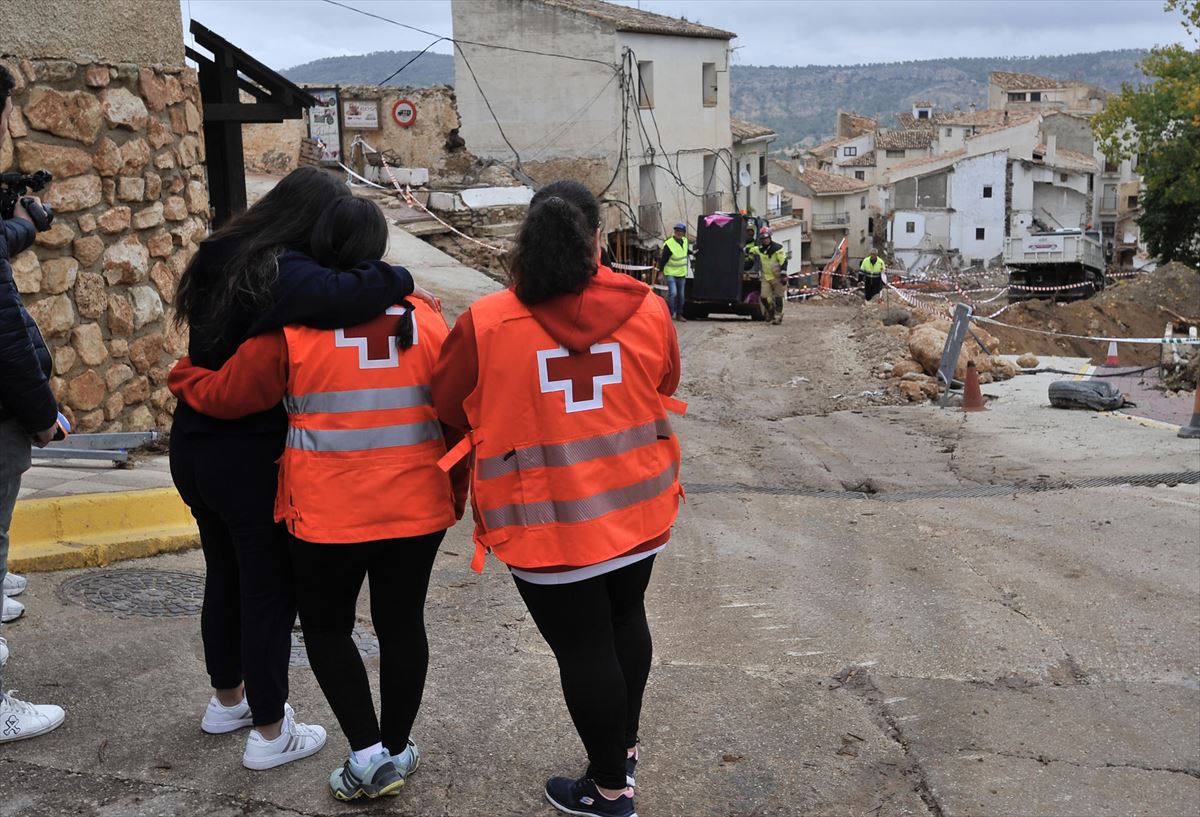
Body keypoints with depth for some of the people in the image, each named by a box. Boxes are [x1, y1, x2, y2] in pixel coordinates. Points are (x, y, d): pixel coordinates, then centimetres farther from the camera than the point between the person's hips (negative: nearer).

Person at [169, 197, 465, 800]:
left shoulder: (291, 330, -9)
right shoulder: (426, 323, 0)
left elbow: (224, 395, 1)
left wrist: (182, 377, 23)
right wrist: (455, 492, 17)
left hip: (329, 516, -2)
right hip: (418, 508, 3)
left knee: (327, 627, 16)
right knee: (401, 623, 16)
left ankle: (367, 752, 13)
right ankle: (398, 751, 28)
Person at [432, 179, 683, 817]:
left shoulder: (485, 323, -14)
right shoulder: (646, 308, -7)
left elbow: (448, 407, 0)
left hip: (550, 521, -4)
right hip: (637, 506, 4)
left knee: (583, 648, 10)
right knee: (625, 618, 25)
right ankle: (625, 747, 44)